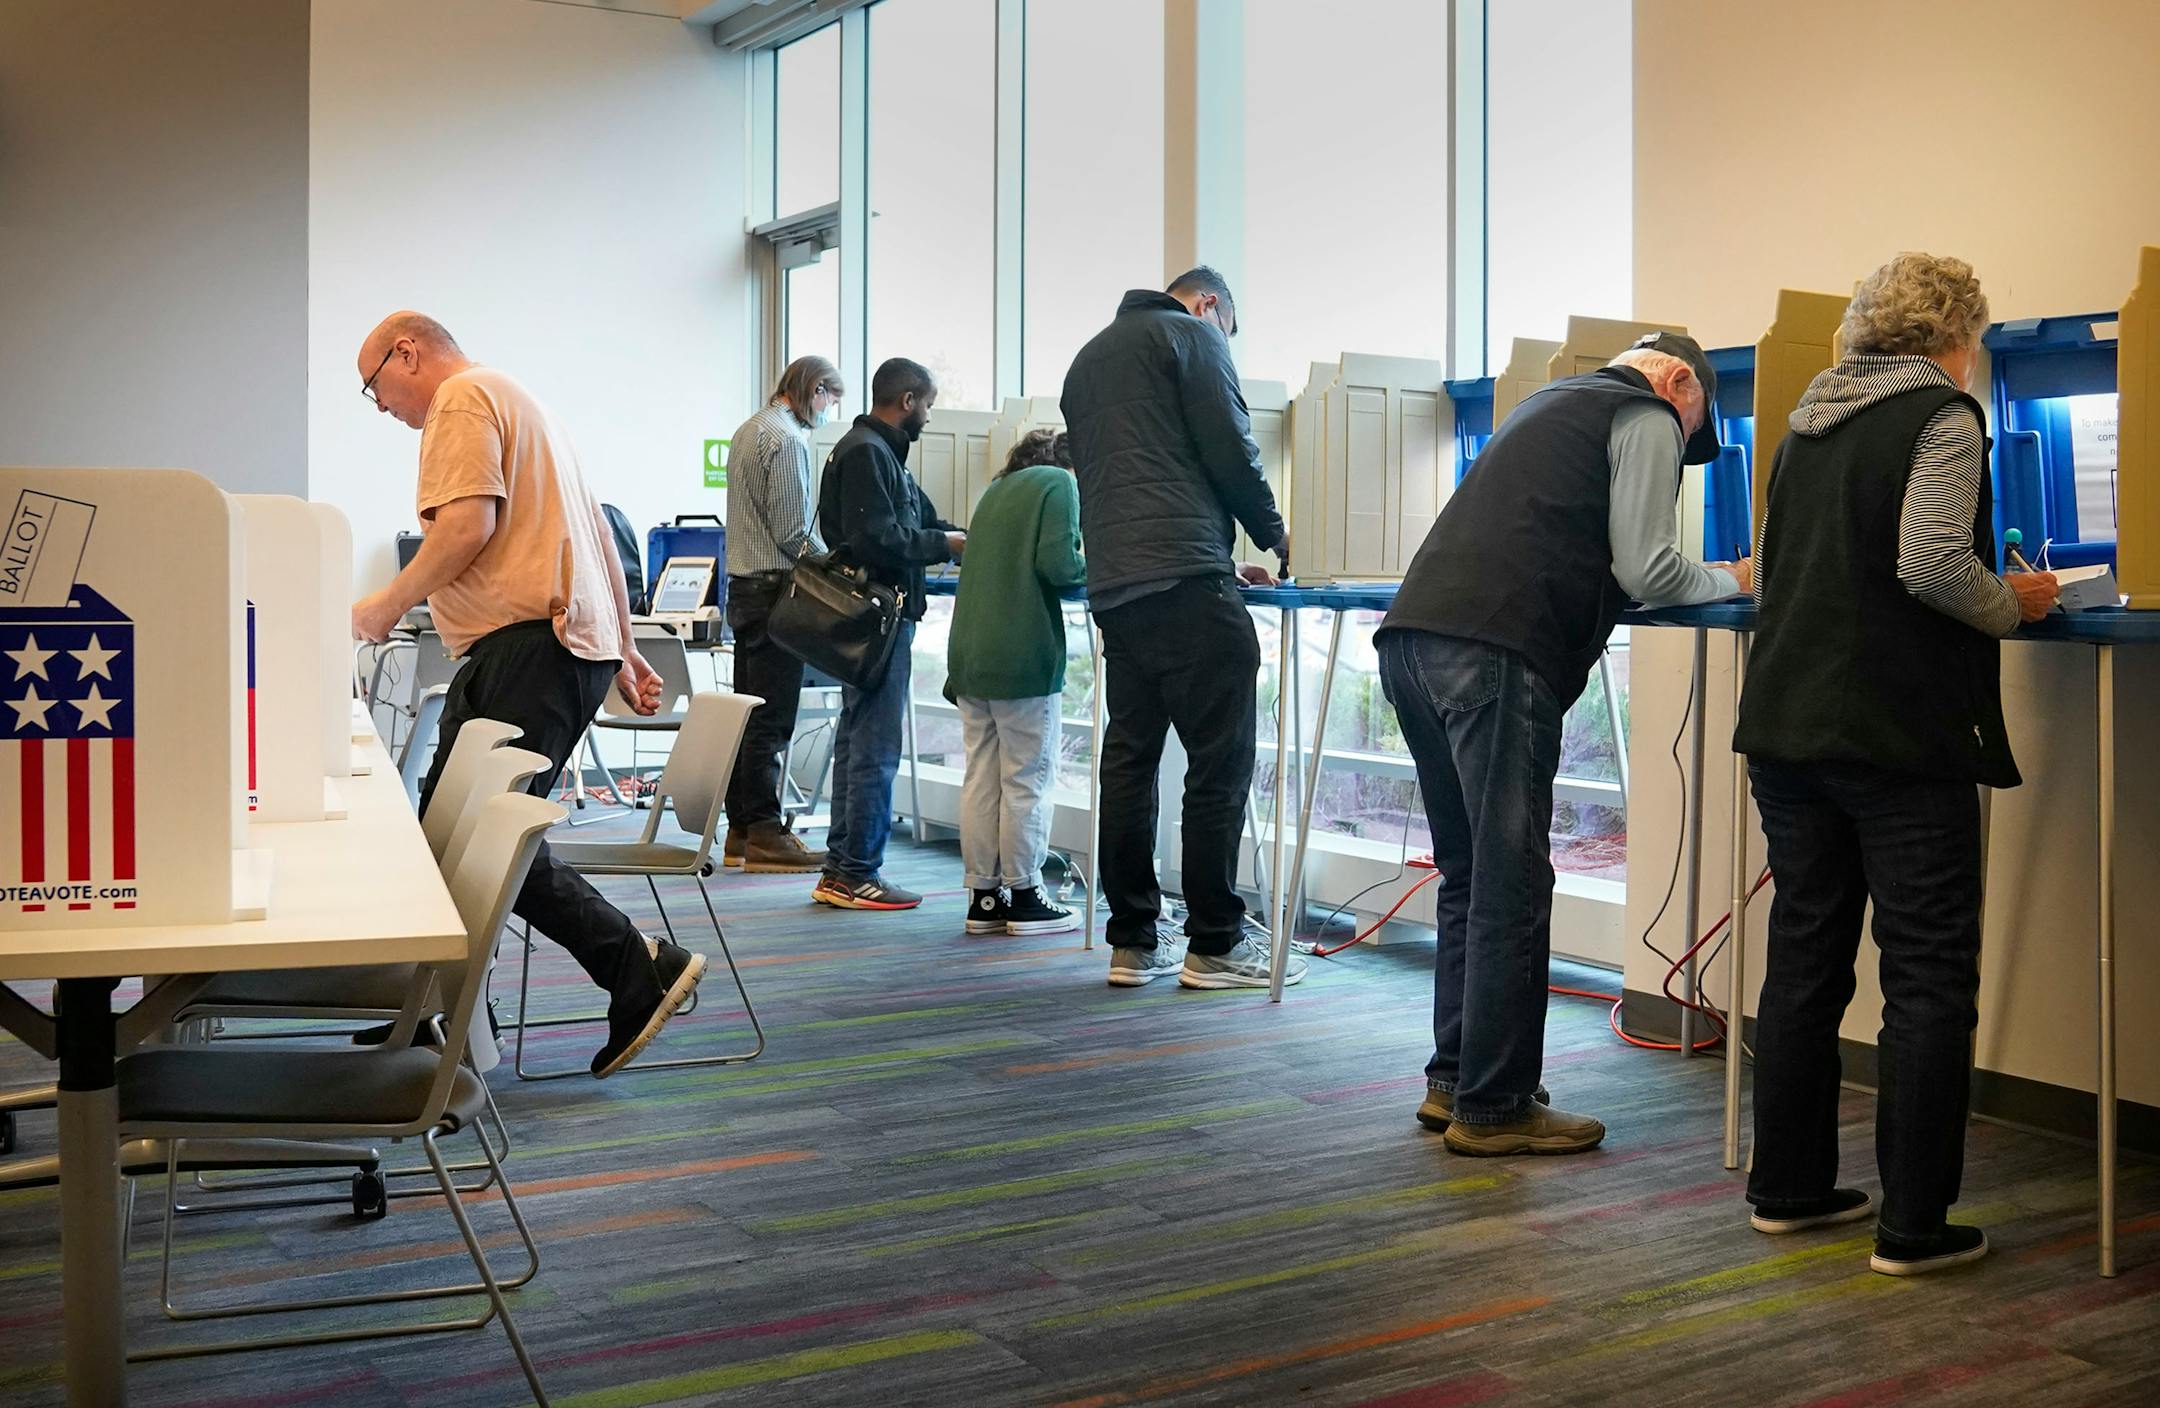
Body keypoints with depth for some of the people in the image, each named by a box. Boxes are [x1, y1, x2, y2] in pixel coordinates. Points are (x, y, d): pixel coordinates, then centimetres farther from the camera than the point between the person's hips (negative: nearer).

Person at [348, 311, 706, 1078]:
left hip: (526, 645, -11)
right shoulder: (514, 401, 29)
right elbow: (597, 533, 27)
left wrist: (389, 605, -6)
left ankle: (639, 969, -8)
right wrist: (622, 648, 26)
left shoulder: (463, 397, -2)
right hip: (571, 638, 11)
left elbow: (469, 525, -17)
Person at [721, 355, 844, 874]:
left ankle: (741, 830, 17)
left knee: (748, 715, 12)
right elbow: (793, 532, -18)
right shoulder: (788, 439, -13)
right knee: (771, 721, -6)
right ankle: (765, 834, -3)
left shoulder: (747, 431, 18)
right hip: (775, 588, -10)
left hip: (743, 584, 10)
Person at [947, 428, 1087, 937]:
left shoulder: (996, 489, 23)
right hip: (1023, 656, -8)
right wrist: (1092, 567, 4)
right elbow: (1058, 562, -14)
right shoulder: (1060, 482, -1)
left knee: (980, 778, 8)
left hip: (969, 654, 8)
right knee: (1027, 779, 0)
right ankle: (1024, 897, 5)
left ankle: (984, 897, 12)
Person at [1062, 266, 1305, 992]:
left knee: (1128, 757, 9)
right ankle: (1215, 944, -1)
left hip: (1113, 588, 8)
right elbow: (1230, 448, -5)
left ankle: (1132, 941, 11)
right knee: (1219, 761, -4)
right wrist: (1274, 535, 11)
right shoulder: (1192, 335, 3)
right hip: (1184, 582, -8)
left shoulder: (1088, 358, 28)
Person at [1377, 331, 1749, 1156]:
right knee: (1511, 885, -3)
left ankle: (1452, 1082, 21)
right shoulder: (1648, 417, 7)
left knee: (1468, 875, 15)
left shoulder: (1555, 403, 33)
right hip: (1491, 651, -9)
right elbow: (1645, 571, -2)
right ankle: (1492, 1108, 3)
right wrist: (1728, 580, 16)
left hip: (1411, 635, 9)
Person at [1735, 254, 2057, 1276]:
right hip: (1901, 735, -7)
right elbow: (1933, 564, -21)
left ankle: (1788, 1187, 23)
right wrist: (2012, 607, -3)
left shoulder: (1809, 420, 15)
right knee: (1930, 977, 1)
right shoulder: (1943, 417, -7)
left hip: (1788, 725, 7)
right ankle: (1914, 1223, 4)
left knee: (1803, 958, 14)